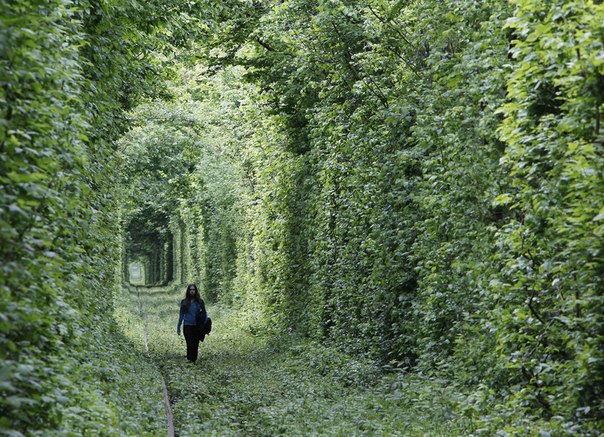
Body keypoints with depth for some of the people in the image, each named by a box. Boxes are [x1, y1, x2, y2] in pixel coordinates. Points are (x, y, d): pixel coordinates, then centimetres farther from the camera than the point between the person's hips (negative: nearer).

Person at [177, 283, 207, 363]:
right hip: (187, 326, -1)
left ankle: (194, 360, 15)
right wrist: (178, 327, 9)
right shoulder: (184, 302, 5)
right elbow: (181, 315, 10)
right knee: (190, 344, -10)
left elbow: (204, 314, 7)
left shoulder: (200, 301, 3)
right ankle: (190, 360, -8)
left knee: (195, 344, 5)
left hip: (197, 327, 1)